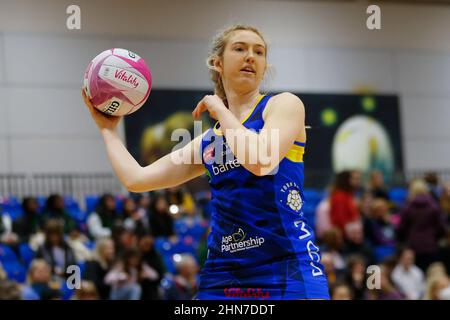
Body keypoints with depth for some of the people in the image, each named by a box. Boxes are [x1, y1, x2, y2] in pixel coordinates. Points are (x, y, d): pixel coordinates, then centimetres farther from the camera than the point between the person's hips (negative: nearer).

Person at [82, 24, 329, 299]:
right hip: (223, 273, 5)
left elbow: (259, 160, -16)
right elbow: (136, 179, 17)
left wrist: (221, 109, -3)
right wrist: (108, 128, 28)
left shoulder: (284, 104, 3)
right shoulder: (206, 142, 17)